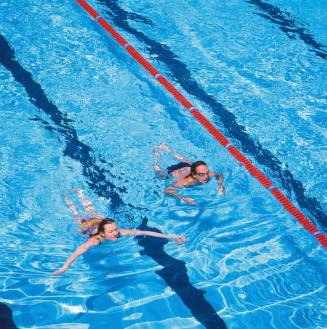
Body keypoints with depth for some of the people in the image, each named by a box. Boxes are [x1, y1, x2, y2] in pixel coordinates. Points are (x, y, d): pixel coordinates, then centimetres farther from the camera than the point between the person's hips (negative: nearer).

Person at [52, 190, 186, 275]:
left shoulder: (119, 232, -42)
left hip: (99, 219, 2)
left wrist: (169, 236, -56)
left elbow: (144, 232, -48)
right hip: (87, 226, -2)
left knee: (91, 211, 32)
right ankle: (68, 199, 53)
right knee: (78, 217, 29)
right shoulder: (97, 239, -49)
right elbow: (79, 250, -64)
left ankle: (80, 194, 57)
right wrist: (64, 268, -79)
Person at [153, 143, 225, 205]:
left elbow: (220, 175, -14)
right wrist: (183, 198, -57)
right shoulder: (185, 182, -47)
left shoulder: (208, 175, -35)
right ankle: (156, 151, 48)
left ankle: (167, 149, 57)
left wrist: (220, 184, -35)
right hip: (175, 171, -4)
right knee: (158, 173, 28)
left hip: (187, 167, 4)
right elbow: (167, 191, -44)